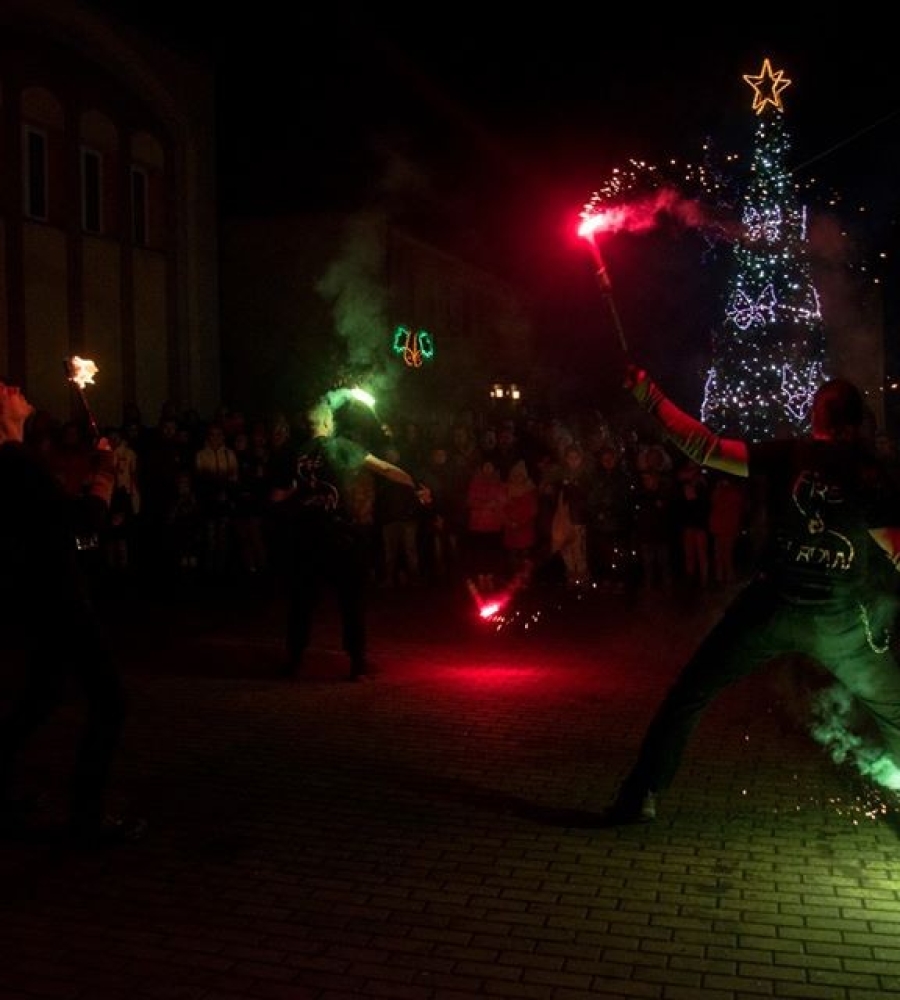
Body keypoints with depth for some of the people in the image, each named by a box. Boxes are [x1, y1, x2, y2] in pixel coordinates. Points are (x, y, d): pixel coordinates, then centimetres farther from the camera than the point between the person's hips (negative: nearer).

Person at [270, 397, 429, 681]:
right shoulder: (343, 447, -1)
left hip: (304, 534, 2)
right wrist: (416, 487, 9)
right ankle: (358, 663, 6)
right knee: (351, 599, 6)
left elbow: (277, 499, 4)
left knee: (301, 598, 13)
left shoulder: (293, 456, 4)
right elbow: (386, 469, 2)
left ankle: (294, 659, 18)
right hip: (340, 533, -2)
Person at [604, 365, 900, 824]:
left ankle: (639, 798, 4)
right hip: (841, 619, 1)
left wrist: (648, 394, -8)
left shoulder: (788, 454, -4)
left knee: (687, 695, 9)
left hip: (772, 606, -1)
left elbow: (705, 448, -12)